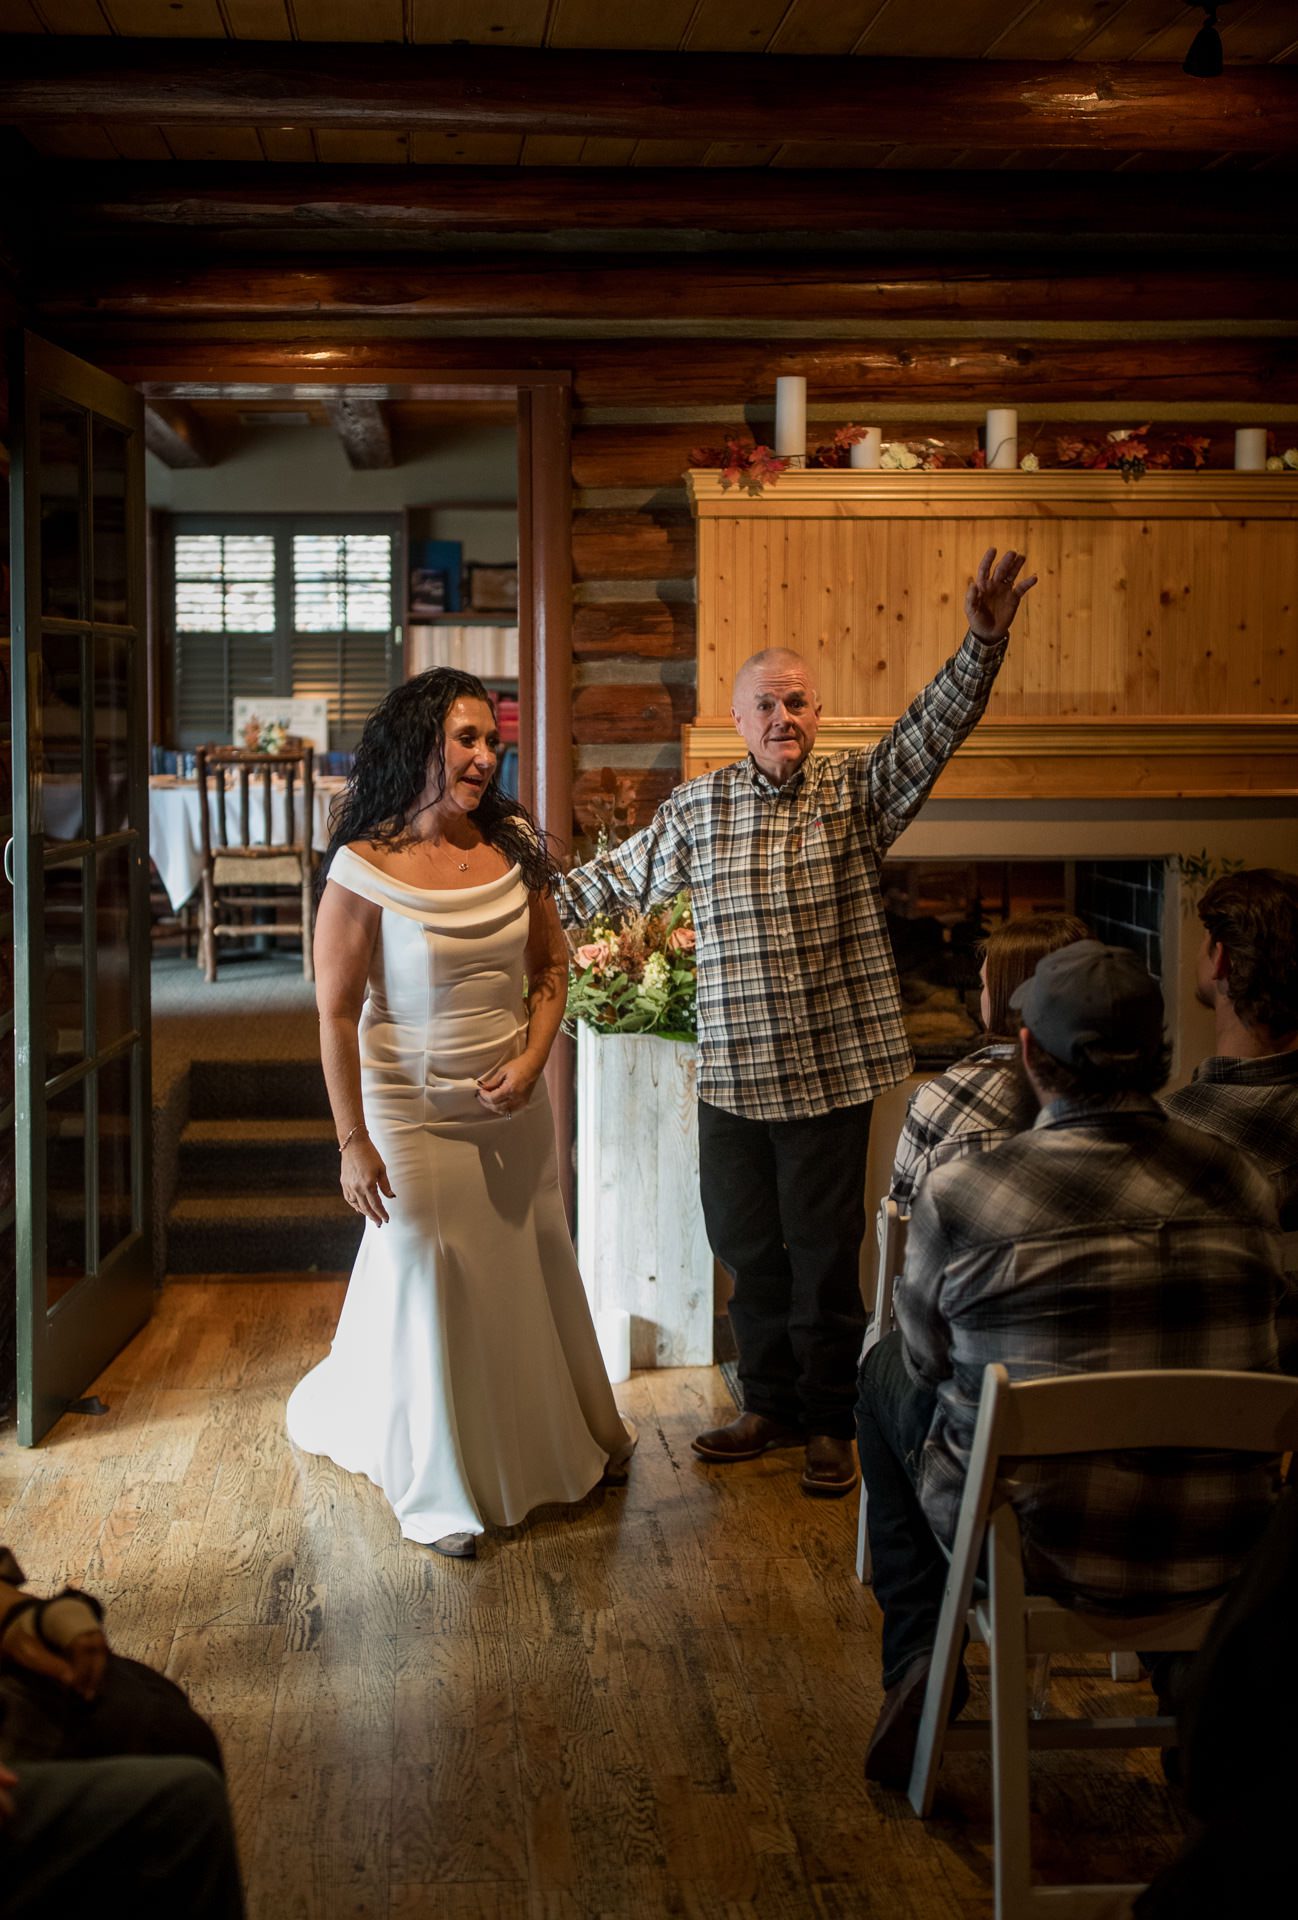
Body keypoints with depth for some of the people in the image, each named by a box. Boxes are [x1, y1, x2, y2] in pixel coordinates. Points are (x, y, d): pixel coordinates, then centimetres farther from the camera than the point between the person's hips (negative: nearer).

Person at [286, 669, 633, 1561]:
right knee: (429, 1287, 6)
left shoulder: (515, 846, -2)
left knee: (536, 1267, 18)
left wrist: (531, 1061, -8)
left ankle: (570, 1437, 41)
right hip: (414, 1109, -4)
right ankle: (441, 1490, 25)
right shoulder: (364, 868, -17)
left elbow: (552, 962, 8)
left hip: (513, 1100, 5)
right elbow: (337, 1014, -14)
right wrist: (354, 1143, -14)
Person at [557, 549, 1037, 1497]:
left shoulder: (856, 790, -1)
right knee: (749, 1248, 13)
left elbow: (935, 728, -15)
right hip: (732, 1072, 3)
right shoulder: (695, 807, 7)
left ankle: (830, 1425, 20)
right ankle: (773, 1407, 30)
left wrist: (983, 646, -30)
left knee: (825, 1252, 5)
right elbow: (620, 876, 19)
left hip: (830, 1070, -3)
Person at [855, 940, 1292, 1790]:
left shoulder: (960, 1193, -16)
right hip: (1221, 1554, 3)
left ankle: (919, 1655, 24)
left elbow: (926, 1359, 1)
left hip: (1039, 1542, -3)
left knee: (887, 1375, 25)